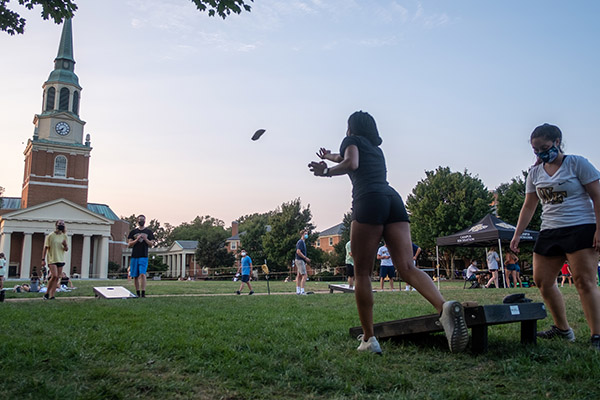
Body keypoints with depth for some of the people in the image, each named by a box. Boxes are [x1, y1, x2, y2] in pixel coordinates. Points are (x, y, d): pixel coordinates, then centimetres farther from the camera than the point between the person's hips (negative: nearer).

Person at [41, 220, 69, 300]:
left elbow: (66, 250, 14)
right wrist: (43, 259, -8)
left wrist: (65, 245, -8)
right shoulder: (50, 236, -3)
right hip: (52, 259, -5)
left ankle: (51, 295, 6)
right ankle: (47, 293, 0)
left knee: (57, 278, 1)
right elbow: (45, 248, -3)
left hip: (61, 260, 5)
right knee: (54, 276, -17)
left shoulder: (64, 236, 10)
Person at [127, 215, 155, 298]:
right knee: (135, 276, 5)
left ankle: (143, 293, -16)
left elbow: (151, 244, 5)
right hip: (134, 256, 2)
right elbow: (129, 244, 6)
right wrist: (137, 239, -10)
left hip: (144, 256, -2)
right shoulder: (133, 232, 12)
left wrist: (145, 239, -12)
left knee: (142, 274, -16)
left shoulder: (149, 232, 9)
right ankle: (137, 293, 16)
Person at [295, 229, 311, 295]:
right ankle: (302, 291, -14)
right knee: (304, 275, -12)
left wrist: (306, 259, 14)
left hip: (301, 260, 10)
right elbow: (298, 252, -21)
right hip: (300, 260, -10)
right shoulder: (300, 242, -12)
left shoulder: (303, 242, 19)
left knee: (299, 276, 10)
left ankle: (298, 291, 12)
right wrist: (306, 258, -17)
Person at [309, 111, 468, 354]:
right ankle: (444, 308, -34)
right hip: (394, 199, 6)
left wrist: (327, 171, 8)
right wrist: (331, 157, 73)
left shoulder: (351, 140, 15)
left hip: (369, 200, -6)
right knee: (407, 267, -8)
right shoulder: (376, 148, 35)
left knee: (362, 273, 0)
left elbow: (351, 163, -7)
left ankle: (369, 339, -3)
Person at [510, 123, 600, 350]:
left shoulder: (577, 163, -2)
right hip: (549, 232, 6)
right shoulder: (535, 173, 12)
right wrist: (517, 234, 9)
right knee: (542, 280, 3)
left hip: (581, 228, -6)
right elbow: (529, 206, 16)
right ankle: (562, 329, 16)